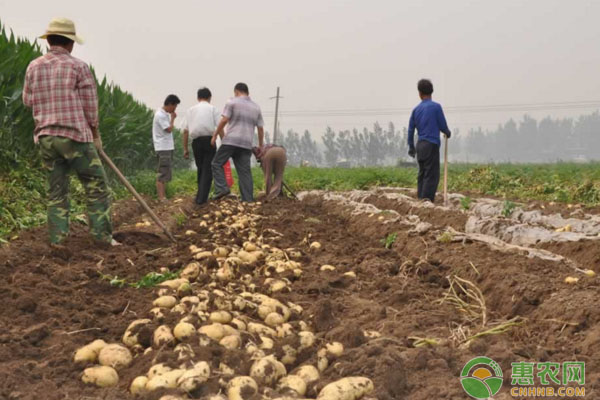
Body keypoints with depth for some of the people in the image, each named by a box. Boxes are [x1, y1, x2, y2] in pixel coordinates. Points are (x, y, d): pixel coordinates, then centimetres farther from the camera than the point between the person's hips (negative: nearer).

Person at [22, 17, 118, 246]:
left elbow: (27, 101, 17)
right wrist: (95, 135, 8)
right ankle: (103, 236, 4)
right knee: (96, 186, 4)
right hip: (75, 135, -5)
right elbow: (90, 106, -3)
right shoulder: (78, 66, -5)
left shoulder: (33, 67, 6)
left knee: (57, 190, 10)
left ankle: (57, 240, 7)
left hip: (45, 137, 5)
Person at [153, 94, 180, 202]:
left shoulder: (166, 114, 15)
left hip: (168, 147, 10)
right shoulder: (160, 115, -15)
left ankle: (163, 196, 19)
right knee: (163, 173, -10)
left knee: (166, 173, 13)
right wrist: (172, 118, -7)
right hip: (163, 148, -10)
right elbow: (169, 129, -17)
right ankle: (161, 197, -10)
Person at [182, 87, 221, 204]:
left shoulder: (190, 110, 15)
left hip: (196, 141, 3)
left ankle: (200, 196, 22)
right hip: (209, 139, -3)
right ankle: (202, 198, -9)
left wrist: (185, 149, 13)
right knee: (208, 170, -1)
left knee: (200, 169, 17)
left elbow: (185, 130, 10)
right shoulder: (213, 108, 6)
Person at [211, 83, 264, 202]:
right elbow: (260, 129, 15)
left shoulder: (232, 102, 2)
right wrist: (260, 146, 21)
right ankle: (248, 199, 2)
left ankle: (221, 188, -11)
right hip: (246, 144, 4)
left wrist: (215, 135, 0)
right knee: (245, 171, 5)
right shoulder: (256, 107, 16)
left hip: (231, 141, -4)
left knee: (217, 163, 6)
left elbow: (224, 121, -7)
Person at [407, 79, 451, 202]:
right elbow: (442, 126, -2)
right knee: (432, 176, -5)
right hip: (432, 145, -6)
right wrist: (448, 132, 21)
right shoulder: (436, 107, -6)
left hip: (420, 145, 6)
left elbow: (411, 130, 11)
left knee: (422, 175, 11)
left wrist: (411, 147, 23)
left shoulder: (416, 109, 9)